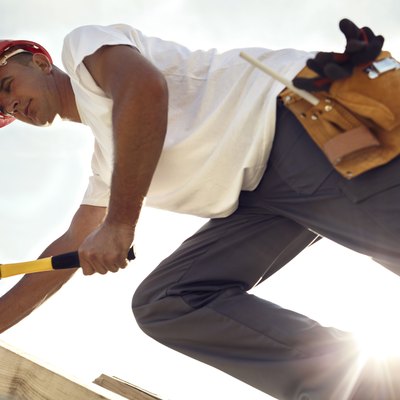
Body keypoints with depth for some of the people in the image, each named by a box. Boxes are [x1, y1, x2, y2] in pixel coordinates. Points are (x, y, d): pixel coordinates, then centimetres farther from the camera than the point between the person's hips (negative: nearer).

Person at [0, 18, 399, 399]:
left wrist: (119, 224, -14)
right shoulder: (105, 158, 32)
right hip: (260, 194, 8)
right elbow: (73, 246, 34)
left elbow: (144, 84, -14)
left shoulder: (81, 44, 9)